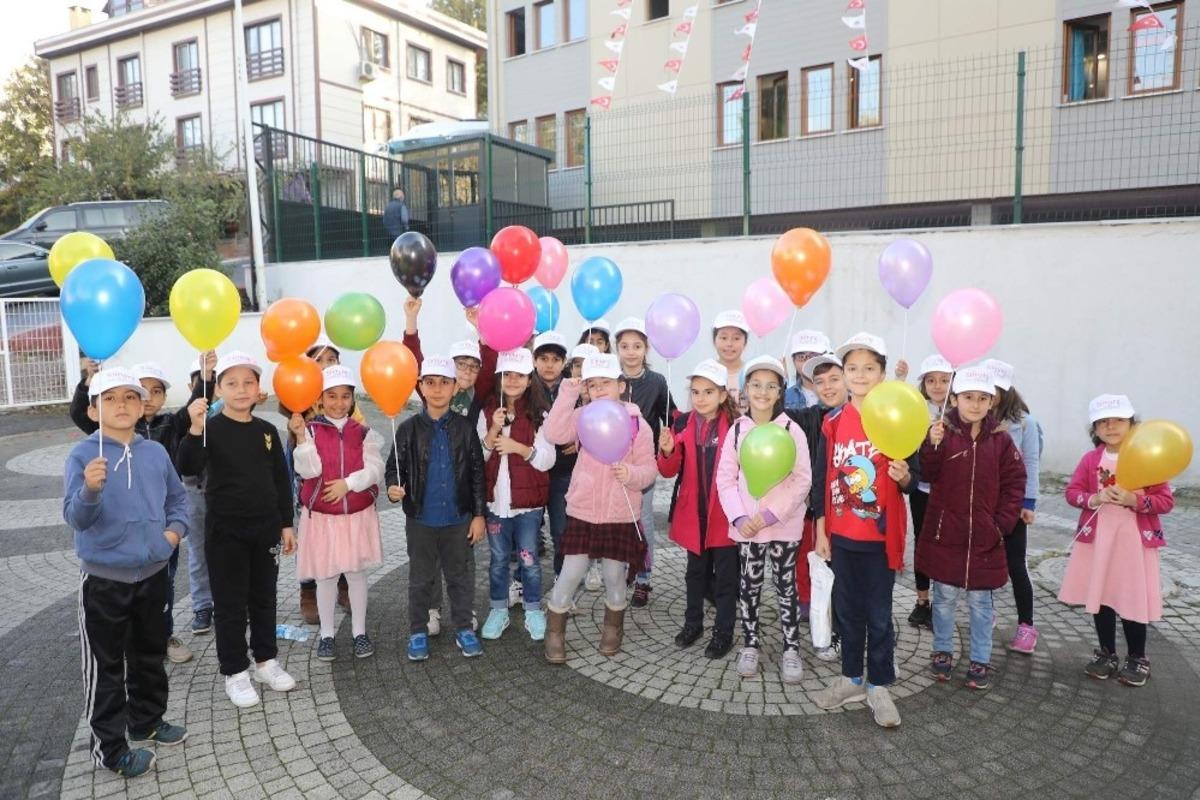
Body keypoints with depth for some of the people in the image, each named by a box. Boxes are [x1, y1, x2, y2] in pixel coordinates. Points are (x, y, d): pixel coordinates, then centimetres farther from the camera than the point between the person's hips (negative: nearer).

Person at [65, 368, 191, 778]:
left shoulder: (156, 452, 0)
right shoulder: (83, 455, -13)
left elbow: (178, 497, 13)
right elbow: (75, 517, -21)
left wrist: (175, 529, -2)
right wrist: (90, 489, -40)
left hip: (153, 573, 5)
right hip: (104, 579, -4)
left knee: (150, 655, 20)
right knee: (106, 665, 7)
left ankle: (147, 721, 39)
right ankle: (109, 746, 22)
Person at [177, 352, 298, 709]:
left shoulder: (267, 431, 2)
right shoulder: (211, 429, -10)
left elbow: (281, 480, 7)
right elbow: (188, 468, -27)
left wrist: (286, 524, 7)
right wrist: (195, 429, -42)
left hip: (266, 527, 4)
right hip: (225, 530, -4)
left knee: (264, 597, 15)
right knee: (230, 603, 6)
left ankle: (266, 660, 31)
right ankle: (235, 672, 20)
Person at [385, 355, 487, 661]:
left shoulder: (465, 427, -4)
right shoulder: (409, 428, -5)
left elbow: (477, 473, -1)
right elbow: (394, 467, 0)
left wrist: (479, 514, -2)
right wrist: (394, 488, -22)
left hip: (459, 518, 0)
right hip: (421, 519, 0)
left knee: (460, 575, 13)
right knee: (420, 578, 14)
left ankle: (464, 628, 28)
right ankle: (418, 631, 29)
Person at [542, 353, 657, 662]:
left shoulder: (637, 423, -5)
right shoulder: (584, 416, -2)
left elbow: (649, 470, -4)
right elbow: (554, 434, -21)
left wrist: (631, 474, -26)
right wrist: (567, 395, -22)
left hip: (620, 515, 0)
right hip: (582, 512, 0)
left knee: (614, 577, 11)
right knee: (571, 574, 3)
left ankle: (613, 631, 36)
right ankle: (554, 634, 21)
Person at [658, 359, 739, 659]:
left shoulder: (735, 426, -12)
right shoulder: (682, 424, -1)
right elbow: (669, 471, 0)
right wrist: (667, 451, -19)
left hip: (724, 512, -3)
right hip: (693, 512, 4)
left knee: (725, 575, 9)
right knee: (695, 571, 20)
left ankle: (723, 632, 24)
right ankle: (693, 622, 37)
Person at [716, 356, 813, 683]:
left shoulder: (791, 429, -5)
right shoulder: (737, 430, 1)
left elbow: (802, 479, -9)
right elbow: (725, 478, 1)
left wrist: (771, 514, -15)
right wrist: (739, 516, -12)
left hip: (784, 523, -2)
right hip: (747, 524, 2)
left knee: (786, 586, 7)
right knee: (749, 584, 12)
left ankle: (791, 649, 20)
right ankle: (750, 645, 26)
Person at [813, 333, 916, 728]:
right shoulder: (833, 422, 1)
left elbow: (910, 480, -4)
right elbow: (824, 479, 5)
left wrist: (903, 476, -28)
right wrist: (821, 531, 5)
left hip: (880, 536, -3)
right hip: (841, 535, 3)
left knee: (879, 614, 7)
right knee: (847, 609, 15)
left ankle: (879, 686, 23)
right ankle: (852, 678, 30)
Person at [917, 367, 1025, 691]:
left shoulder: (1000, 439, 0)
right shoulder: (943, 431, -7)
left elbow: (1014, 483, 3)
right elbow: (928, 475, -15)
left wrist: (1002, 522, -5)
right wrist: (932, 446, -33)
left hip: (984, 538, 1)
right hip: (945, 534, -1)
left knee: (980, 602, 13)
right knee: (945, 597, 13)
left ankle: (980, 661, 26)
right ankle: (942, 652, 30)